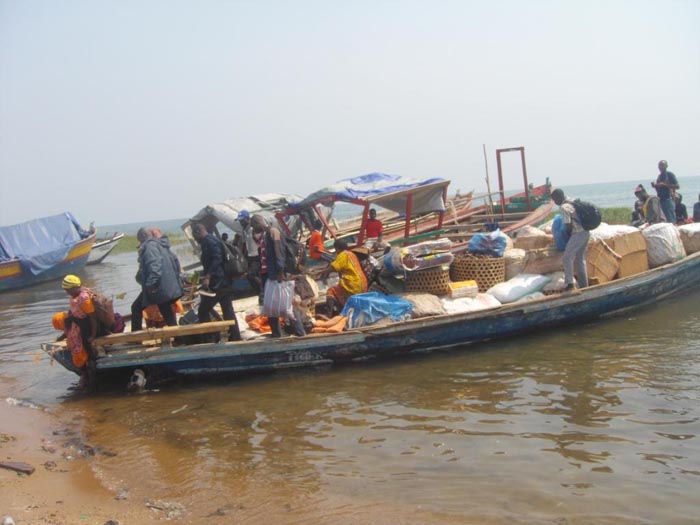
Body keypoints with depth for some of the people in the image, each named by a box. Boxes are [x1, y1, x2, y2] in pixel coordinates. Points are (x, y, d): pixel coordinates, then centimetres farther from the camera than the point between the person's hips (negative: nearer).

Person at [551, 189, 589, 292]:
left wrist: (569, 234, 2)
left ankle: (569, 283, -17)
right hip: (585, 232, 9)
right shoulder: (572, 202, 13)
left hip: (578, 234, -9)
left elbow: (568, 225, -16)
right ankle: (583, 285, 17)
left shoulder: (563, 207, -14)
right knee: (580, 259, 14)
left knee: (568, 257, -8)